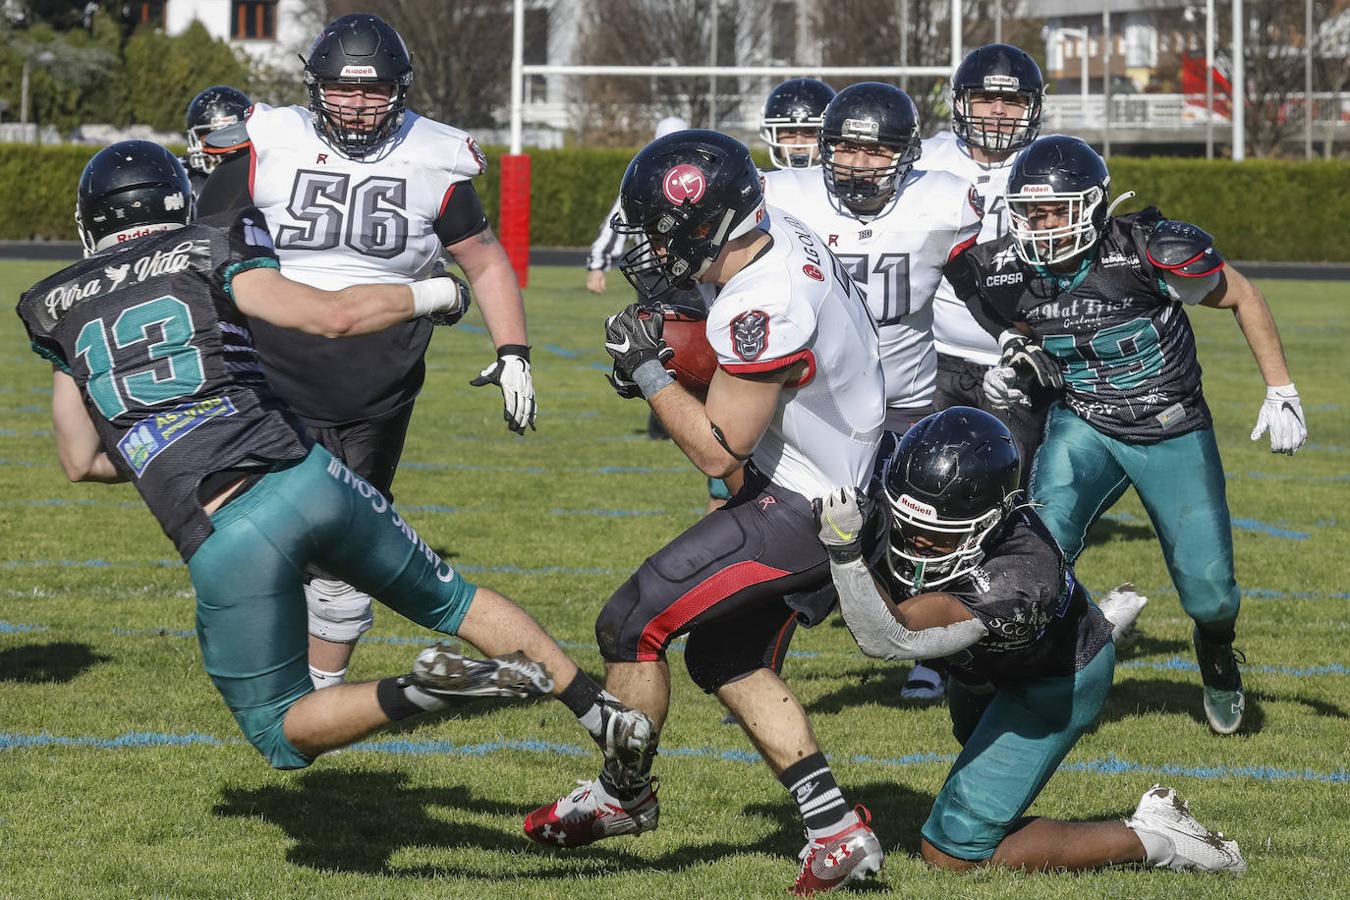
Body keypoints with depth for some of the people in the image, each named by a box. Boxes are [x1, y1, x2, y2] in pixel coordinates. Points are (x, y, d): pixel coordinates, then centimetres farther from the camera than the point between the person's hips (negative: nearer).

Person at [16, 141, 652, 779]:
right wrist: (432, 294, 13)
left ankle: (416, 695, -14)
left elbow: (81, 462, 17)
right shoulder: (206, 254, 8)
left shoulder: (55, 309, 14)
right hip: (304, 479, 1)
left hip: (223, 544, -1)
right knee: (448, 599, 24)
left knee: (283, 734, 12)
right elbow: (332, 315, -4)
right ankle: (602, 712, 18)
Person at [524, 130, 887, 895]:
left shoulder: (763, 310, -30)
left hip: (803, 514, -10)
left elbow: (718, 452, -22)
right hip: (837, 481, 10)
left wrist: (647, 367, -13)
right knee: (729, 660, 19)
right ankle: (838, 832, 16)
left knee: (631, 626, -2)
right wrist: (670, 345, 2)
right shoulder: (781, 233, -1)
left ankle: (625, 795, 20)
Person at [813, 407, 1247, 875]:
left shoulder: (1016, 578, -50)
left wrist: (846, 549, -61)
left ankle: (1150, 838, -2)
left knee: (951, 853, -9)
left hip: (1049, 683, -7)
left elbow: (890, 640, -52)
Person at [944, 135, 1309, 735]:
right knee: (1043, 543, -25)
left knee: (1207, 589, -2)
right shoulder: (1008, 272, -13)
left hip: (1174, 432, -2)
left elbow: (1243, 298, -8)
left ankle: (1216, 650, 35)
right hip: (1084, 424, 2)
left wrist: (1281, 394, -7)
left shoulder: (1150, 252, -25)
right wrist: (1016, 365, -12)